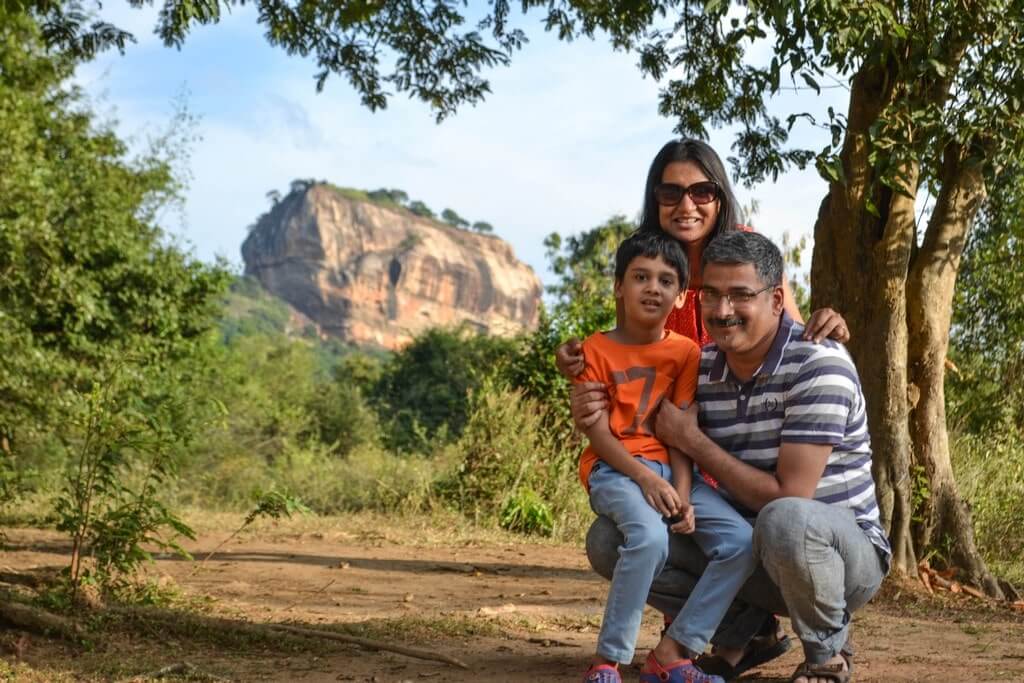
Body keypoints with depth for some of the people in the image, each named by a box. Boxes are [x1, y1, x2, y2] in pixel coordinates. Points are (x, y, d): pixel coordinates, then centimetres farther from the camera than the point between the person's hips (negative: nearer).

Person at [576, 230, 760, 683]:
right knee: (650, 536, -35)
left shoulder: (685, 352, 8)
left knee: (742, 541, -18)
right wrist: (646, 478, -22)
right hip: (615, 469, -4)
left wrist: (682, 492, -16)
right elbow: (598, 433, -8)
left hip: (672, 471, 5)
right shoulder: (596, 350, -1)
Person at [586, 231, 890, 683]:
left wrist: (692, 441, -18)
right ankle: (738, 637, 5)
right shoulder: (700, 367, -2)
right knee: (609, 540, -10)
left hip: (844, 552, -5)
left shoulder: (819, 365, -20)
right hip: (747, 551, 6)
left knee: (785, 520, -41)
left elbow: (788, 496, -26)